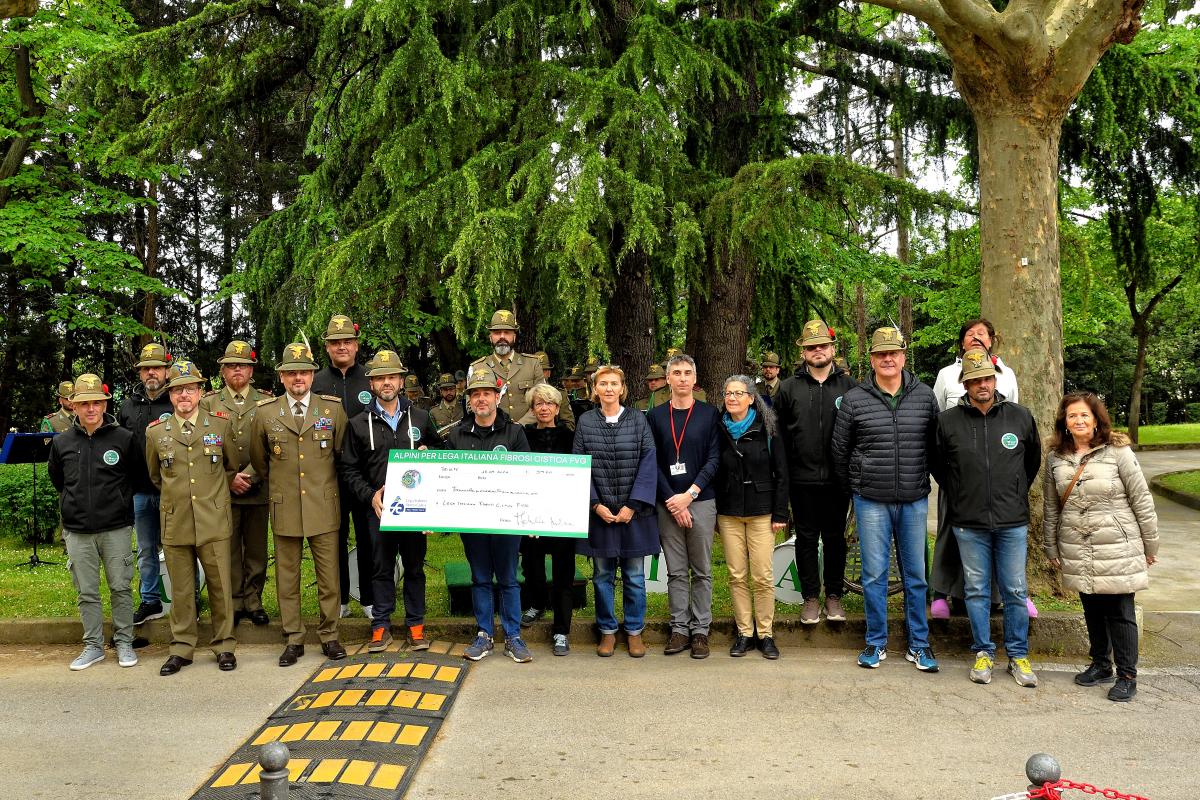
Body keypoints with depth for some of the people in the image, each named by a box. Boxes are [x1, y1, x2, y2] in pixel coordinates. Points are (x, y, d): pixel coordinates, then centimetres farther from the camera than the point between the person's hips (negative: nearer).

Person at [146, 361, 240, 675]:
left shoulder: (221, 425, 2)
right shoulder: (155, 432, 5)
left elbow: (234, 466, 16)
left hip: (214, 522, -1)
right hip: (175, 524, 1)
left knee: (220, 587, 3)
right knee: (180, 590, 7)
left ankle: (224, 646, 15)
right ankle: (181, 648, 19)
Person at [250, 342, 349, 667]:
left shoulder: (333, 408, 2)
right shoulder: (265, 412, 3)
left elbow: (343, 452, 12)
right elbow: (258, 459, 16)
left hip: (324, 506, -1)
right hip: (285, 507, 1)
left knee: (329, 575, 4)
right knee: (286, 576, 8)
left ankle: (329, 635, 18)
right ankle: (293, 638, 19)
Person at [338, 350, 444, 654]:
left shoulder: (421, 418, 7)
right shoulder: (359, 424, 4)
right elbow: (348, 469, 4)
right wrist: (369, 495, -8)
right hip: (379, 507, 0)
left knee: (415, 567, 8)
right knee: (382, 568, 7)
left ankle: (416, 625, 19)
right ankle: (381, 626, 18)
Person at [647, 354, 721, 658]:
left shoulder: (709, 414, 3)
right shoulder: (655, 416, 6)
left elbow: (714, 459, -2)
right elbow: (653, 463, 2)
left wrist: (689, 495, -11)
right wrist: (672, 502, -7)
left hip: (701, 501, -1)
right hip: (667, 504, 1)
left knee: (702, 571, 5)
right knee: (676, 572, 7)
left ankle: (700, 630, 13)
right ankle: (680, 628, 15)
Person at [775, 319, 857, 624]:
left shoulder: (849, 386, 2)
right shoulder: (789, 388, 4)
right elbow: (778, 433, 5)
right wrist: (783, 471, 0)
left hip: (837, 478, 0)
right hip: (802, 479, 0)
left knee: (835, 537, 10)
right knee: (806, 538, 8)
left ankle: (834, 594, 24)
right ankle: (810, 597, 19)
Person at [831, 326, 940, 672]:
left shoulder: (924, 396, 3)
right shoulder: (854, 400, -2)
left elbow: (935, 443, 12)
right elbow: (840, 449, 6)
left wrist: (923, 479, 11)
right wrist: (852, 487, 10)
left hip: (914, 501, 1)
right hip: (871, 501, -1)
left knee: (915, 574, 9)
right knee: (874, 575, 4)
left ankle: (919, 644, 21)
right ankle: (876, 642, 18)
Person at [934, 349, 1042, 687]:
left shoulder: (1020, 416, 0)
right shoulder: (948, 421, -3)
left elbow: (1033, 459, 16)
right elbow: (938, 465, 11)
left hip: (1013, 522, 1)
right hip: (968, 523, 0)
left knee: (1015, 592, 7)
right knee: (977, 591, 8)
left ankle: (1018, 655, 21)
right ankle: (983, 653, 20)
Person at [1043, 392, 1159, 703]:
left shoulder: (1118, 452, -8)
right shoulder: (1056, 458, 5)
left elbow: (1142, 501, -5)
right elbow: (1050, 508, 11)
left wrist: (1150, 545, -2)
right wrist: (1051, 548, 13)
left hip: (1117, 549, -4)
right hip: (1077, 553, 4)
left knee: (1120, 613, 3)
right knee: (1092, 610, 15)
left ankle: (1127, 676, 14)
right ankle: (1100, 665, 31)